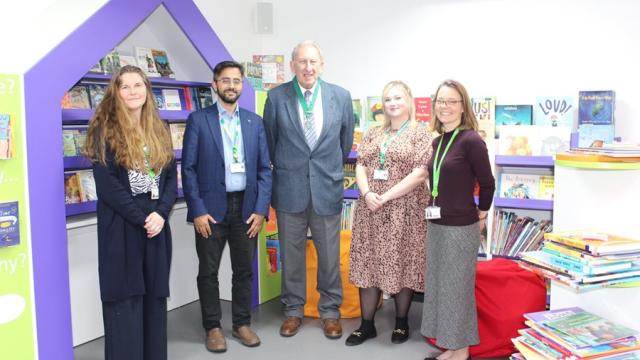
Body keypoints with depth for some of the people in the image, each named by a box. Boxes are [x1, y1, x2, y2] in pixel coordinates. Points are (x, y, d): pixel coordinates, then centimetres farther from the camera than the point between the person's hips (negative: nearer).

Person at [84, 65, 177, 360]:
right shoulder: (105, 130, -3)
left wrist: (160, 214, -8)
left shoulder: (160, 131, 12)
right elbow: (106, 184, -11)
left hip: (157, 225, 5)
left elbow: (171, 178, 8)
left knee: (155, 297, 10)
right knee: (125, 300, 1)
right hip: (120, 227, -4)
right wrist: (141, 218, -14)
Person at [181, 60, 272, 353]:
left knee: (244, 270, 11)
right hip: (211, 208, -2)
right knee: (208, 272, 7)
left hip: (246, 207, 3)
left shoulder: (254, 122, 8)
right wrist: (197, 210, -10)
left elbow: (264, 169, 6)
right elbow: (188, 169, -4)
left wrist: (261, 209, -3)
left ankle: (242, 323, 27)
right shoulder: (198, 120, -1)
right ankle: (213, 327, 23)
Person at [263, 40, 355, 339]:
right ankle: (293, 310, 28)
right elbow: (270, 141, 9)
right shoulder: (276, 96, -3)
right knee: (291, 255, 11)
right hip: (289, 189, 0)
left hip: (327, 188, 1)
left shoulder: (341, 96, -1)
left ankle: (330, 311, 26)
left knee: (330, 255, 8)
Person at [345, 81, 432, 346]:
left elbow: (419, 175, -12)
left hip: (404, 211, -4)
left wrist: (385, 197, -15)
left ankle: (401, 323, 23)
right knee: (368, 264, 7)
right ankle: (367, 324, 19)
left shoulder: (421, 135, -2)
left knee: (401, 265, 4)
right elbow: (360, 166, 8)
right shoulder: (372, 134, 14)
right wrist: (367, 193, -11)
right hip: (370, 209, 5)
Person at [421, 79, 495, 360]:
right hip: (436, 224, 8)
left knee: (457, 288, 4)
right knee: (438, 286, 15)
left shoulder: (471, 140, -15)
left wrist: (481, 215, 4)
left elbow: (487, 183, -7)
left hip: (461, 227, -8)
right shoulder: (437, 141, 7)